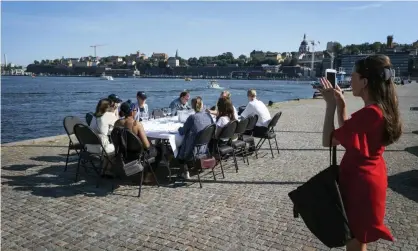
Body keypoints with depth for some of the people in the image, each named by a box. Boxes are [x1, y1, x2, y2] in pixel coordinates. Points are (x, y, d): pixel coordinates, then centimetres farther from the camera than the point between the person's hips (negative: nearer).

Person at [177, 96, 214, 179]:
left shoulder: (192, 117, -18)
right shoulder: (208, 115, -2)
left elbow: (182, 132, -11)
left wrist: (180, 128, 13)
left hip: (194, 150, -6)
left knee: (179, 149, 24)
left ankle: (186, 170, 20)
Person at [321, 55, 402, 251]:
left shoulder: (368, 113, -27)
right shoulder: (383, 109, 3)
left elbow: (328, 140, -21)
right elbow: (347, 134, 14)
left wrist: (331, 105, -15)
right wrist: (341, 105, 5)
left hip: (360, 182, -9)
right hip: (370, 178, 9)